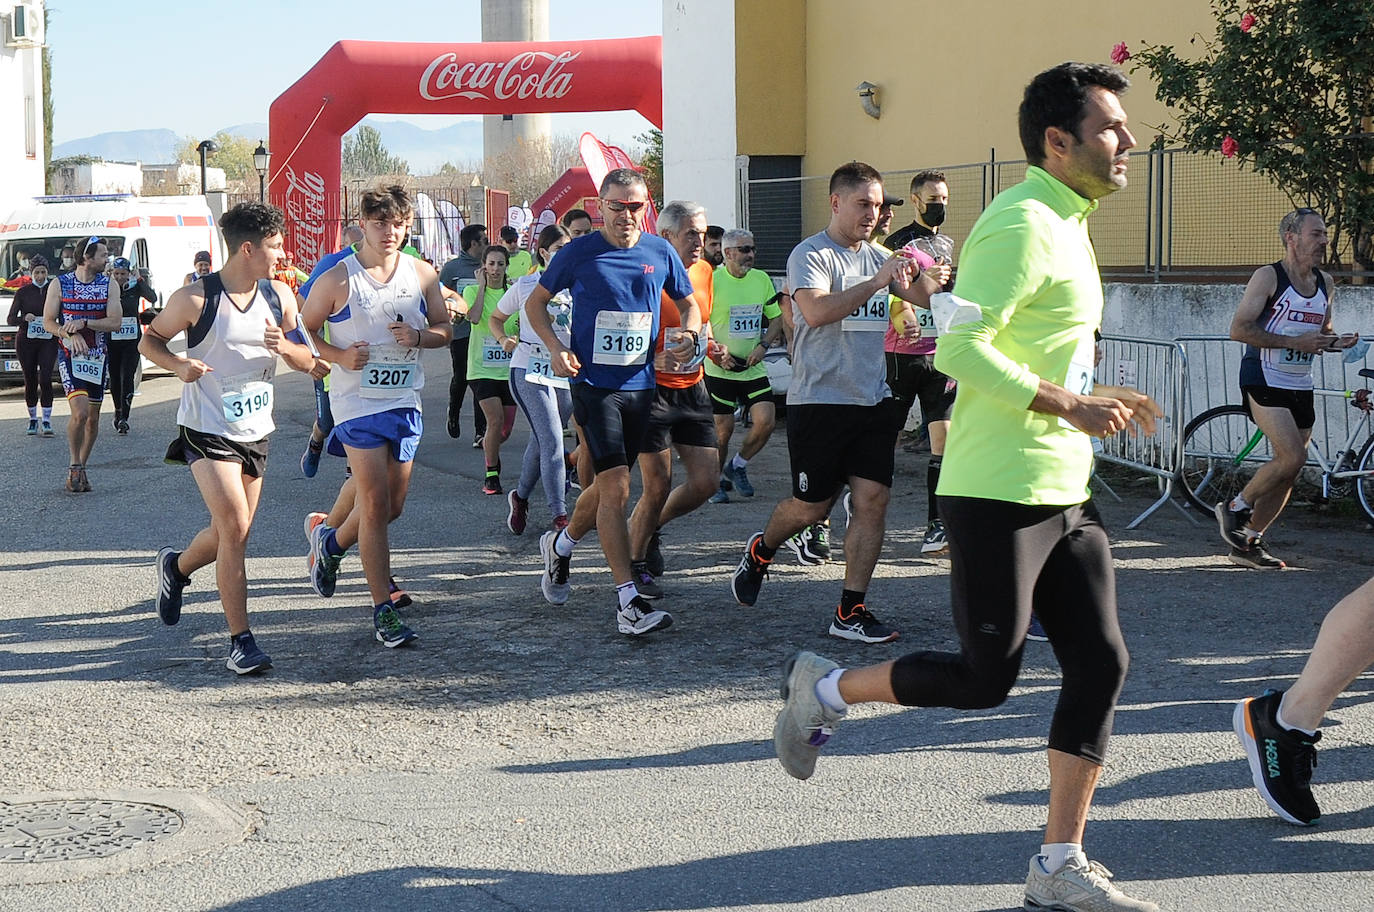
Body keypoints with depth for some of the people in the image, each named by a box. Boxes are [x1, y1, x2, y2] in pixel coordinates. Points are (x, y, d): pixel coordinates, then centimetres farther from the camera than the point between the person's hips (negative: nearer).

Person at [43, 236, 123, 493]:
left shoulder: (109, 286, 3)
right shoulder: (59, 285, -2)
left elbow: (115, 322, -6)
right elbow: (48, 322, -1)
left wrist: (83, 323, -17)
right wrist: (71, 334, -18)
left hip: (98, 358, 3)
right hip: (69, 356, -3)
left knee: (93, 417, 7)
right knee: (80, 412, -19)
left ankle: (81, 468, 22)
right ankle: (74, 466, -3)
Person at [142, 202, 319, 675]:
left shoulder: (279, 294, 2)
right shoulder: (196, 298, -13)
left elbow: (307, 361, 6)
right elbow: (149, 339, 0)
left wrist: (284, 347, -16)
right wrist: (178, 364, -20)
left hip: (255, 432, 6)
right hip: (207, 430, -6)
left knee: (229, 534, 14)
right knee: (234, 528, -17)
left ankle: (176, 567, 46)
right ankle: (241, 641, -9)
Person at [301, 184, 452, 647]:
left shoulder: (422, 274, 4)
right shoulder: (337, 280, -6)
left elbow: (444, 327, 12)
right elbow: (304, 331, 1)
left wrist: (419, 336, -10)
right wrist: (338, 356, -16)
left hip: (405, 402, 5)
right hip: (358, 403, -4)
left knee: (392, 505, 12)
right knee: (375, 506, -8)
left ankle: (330, 540, 42)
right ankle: (384, 609, -1)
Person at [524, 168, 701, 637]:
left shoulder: (660, 253, 4)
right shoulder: (579, 252, -5)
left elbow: (688, 304, 18)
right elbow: (536, 302, 6)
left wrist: (690, 336, -4)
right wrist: (555, 348, -10)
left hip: (640, 384, 5)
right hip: (593, 383, -4)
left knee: (606, 485, 16)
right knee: (615, 488, -13)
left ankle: (560, 545, 44)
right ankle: (628, 602, -12)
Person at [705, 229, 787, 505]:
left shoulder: (761, 279, 6)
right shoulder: (712, 280, -9)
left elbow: (777, 317, 14)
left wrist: (764, 345, -1)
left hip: (754, 368, 4)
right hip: (720, 370, -4)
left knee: (766, 421, -8)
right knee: (723, 428, 1)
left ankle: (737, 466, 16)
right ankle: (716, 481, 20)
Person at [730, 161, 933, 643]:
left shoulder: (879, 257, 14)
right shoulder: (811, 255, -7)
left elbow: (926, 299, 14)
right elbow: (816, 311, -23)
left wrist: (914, 274, -7)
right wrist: (875, 283, -26)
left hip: (873, 400, 6)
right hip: (819, 400, -6)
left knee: (873, 500, -4)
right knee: (811, 507, 2)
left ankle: (850, 611, 1)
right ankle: (760, 550, 34)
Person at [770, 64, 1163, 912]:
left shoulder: (1066, 226, 18)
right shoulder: (1020, 224, -14)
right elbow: (960, 348, -24)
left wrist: (1095, 399, 14)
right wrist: (1068, 406, -22)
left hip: (1063, 493, 10)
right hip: (999, 492, -10)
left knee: (1101, 663, 4)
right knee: (984, 677, -4)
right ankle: (825, 689, 19)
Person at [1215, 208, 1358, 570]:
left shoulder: (1325, 283, 11)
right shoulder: (1269, 277, -9)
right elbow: (1239, 328, -15)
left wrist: (1338, 342, 0)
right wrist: (1294, 342, -22)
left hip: (1300, 387, 7)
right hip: (1264, 382, -7)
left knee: (1289, 471, 5)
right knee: (1293, 458, -19)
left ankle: (1248, 543, 15)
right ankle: (1235, 509, 1)